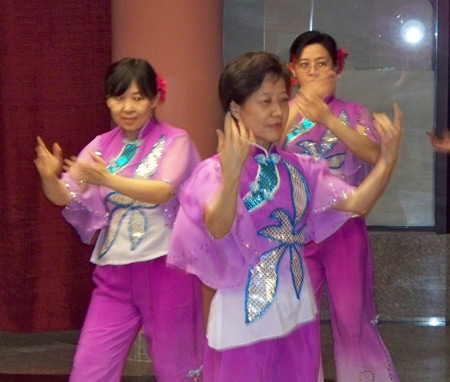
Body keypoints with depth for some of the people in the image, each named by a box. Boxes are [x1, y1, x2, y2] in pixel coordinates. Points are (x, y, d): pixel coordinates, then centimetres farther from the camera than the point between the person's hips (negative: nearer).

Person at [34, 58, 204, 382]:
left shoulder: (174, 140, -5)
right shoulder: (101, 146, 7)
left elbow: (163, 191, -22)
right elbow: (65, 197, 1)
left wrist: (108, 179, -36)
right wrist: (49, 177, -22)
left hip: (165, 268, -4)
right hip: (114, 273, 4)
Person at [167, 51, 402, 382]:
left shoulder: (298, 168, 4)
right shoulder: (215, 170, -13)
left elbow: (356, 203, -3)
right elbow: (217, 229, -32)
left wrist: (387, 160, -18)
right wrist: (232, 173, -48)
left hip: (298, 312, 6)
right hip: (246, 318, -5)